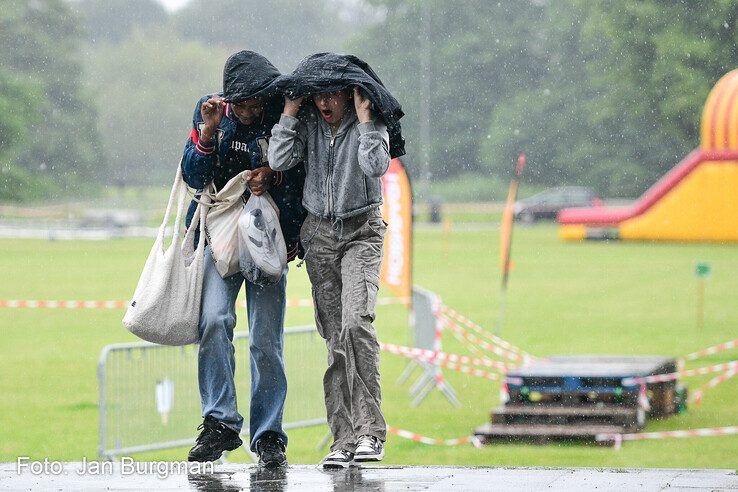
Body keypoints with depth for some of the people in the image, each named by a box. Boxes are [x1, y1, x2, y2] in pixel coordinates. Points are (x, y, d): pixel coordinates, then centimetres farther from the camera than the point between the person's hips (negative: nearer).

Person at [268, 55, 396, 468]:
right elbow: (280, 160, -10)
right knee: (335, 338, -1)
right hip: (320, 233, 3)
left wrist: (364, 118, -20)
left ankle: (370, 429, -21)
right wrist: (290, 112, -9)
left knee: (356, 321, -23)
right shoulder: (308, 122, 2)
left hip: (362, 232, -3)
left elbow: (376, 165, -23)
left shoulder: (370, 124, -6)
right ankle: (345, 438, -2)